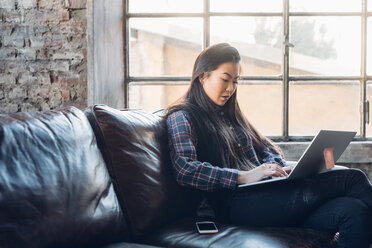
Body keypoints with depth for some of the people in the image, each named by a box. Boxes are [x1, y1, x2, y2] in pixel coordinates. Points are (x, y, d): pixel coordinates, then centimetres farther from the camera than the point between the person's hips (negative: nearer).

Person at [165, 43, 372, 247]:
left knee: (354, 210, -22)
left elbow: (265, 147, 28)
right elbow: (185, 170, -13)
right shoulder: (182, 117, 3)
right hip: (235, 203, -8)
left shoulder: (230, 114, 28)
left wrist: (279, 169, 3)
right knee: (352, 179, -19)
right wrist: (245, 176, -21)